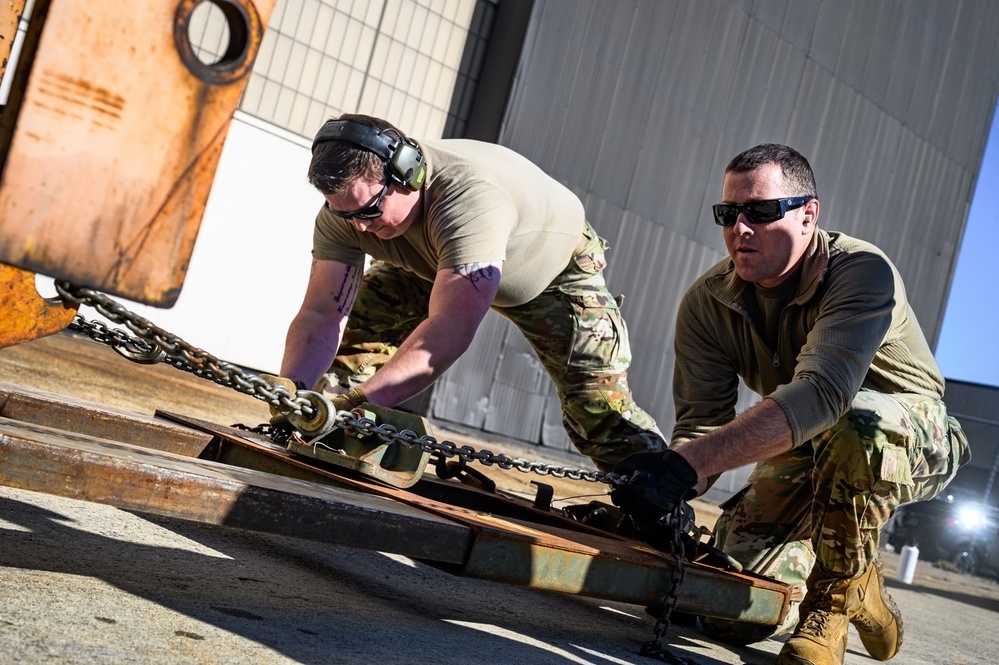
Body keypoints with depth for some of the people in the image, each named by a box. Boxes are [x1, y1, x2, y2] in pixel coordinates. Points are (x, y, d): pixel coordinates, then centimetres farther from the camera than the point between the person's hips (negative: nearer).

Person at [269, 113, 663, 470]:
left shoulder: (470, 197, -46)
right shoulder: (347, 201, -27)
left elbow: (450, 331, -54)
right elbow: (323, 315, -29)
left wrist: (359, 401, -61)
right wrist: (291, 391, -46)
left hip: (556, 267, -5)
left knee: (600, 406, -17)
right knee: (351, 333, -9)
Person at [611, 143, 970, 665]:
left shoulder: (861, 271, -29)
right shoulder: (706, 303, -13)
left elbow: (821, 393, -46)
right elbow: (703, 421, -18)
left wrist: (687, 464, -56)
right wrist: (665, 485, -42)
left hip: (913, 437, -4)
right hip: (806, 452, 5)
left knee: (851, 424, -40)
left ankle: (837, 597, -15)